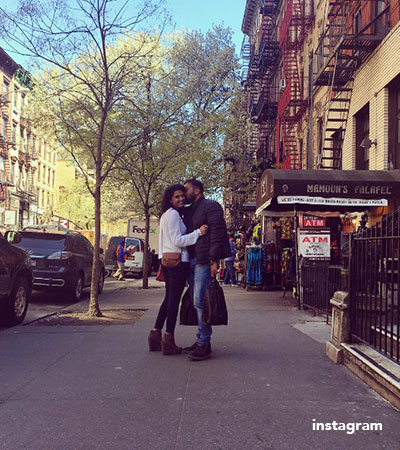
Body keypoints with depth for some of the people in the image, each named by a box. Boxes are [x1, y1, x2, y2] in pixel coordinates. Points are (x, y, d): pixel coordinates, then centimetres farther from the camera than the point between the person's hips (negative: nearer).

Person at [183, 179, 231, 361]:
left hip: (204, 261, -8)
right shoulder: (188, 211, 23)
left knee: (200, 302, -10)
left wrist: (214, 260, -19)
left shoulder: (211, 206, -3)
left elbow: (217, 233, -12)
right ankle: (201, 341, 16)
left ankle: (204, 344, -5)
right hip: (190, 261, 8)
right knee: (197, 303, 10)